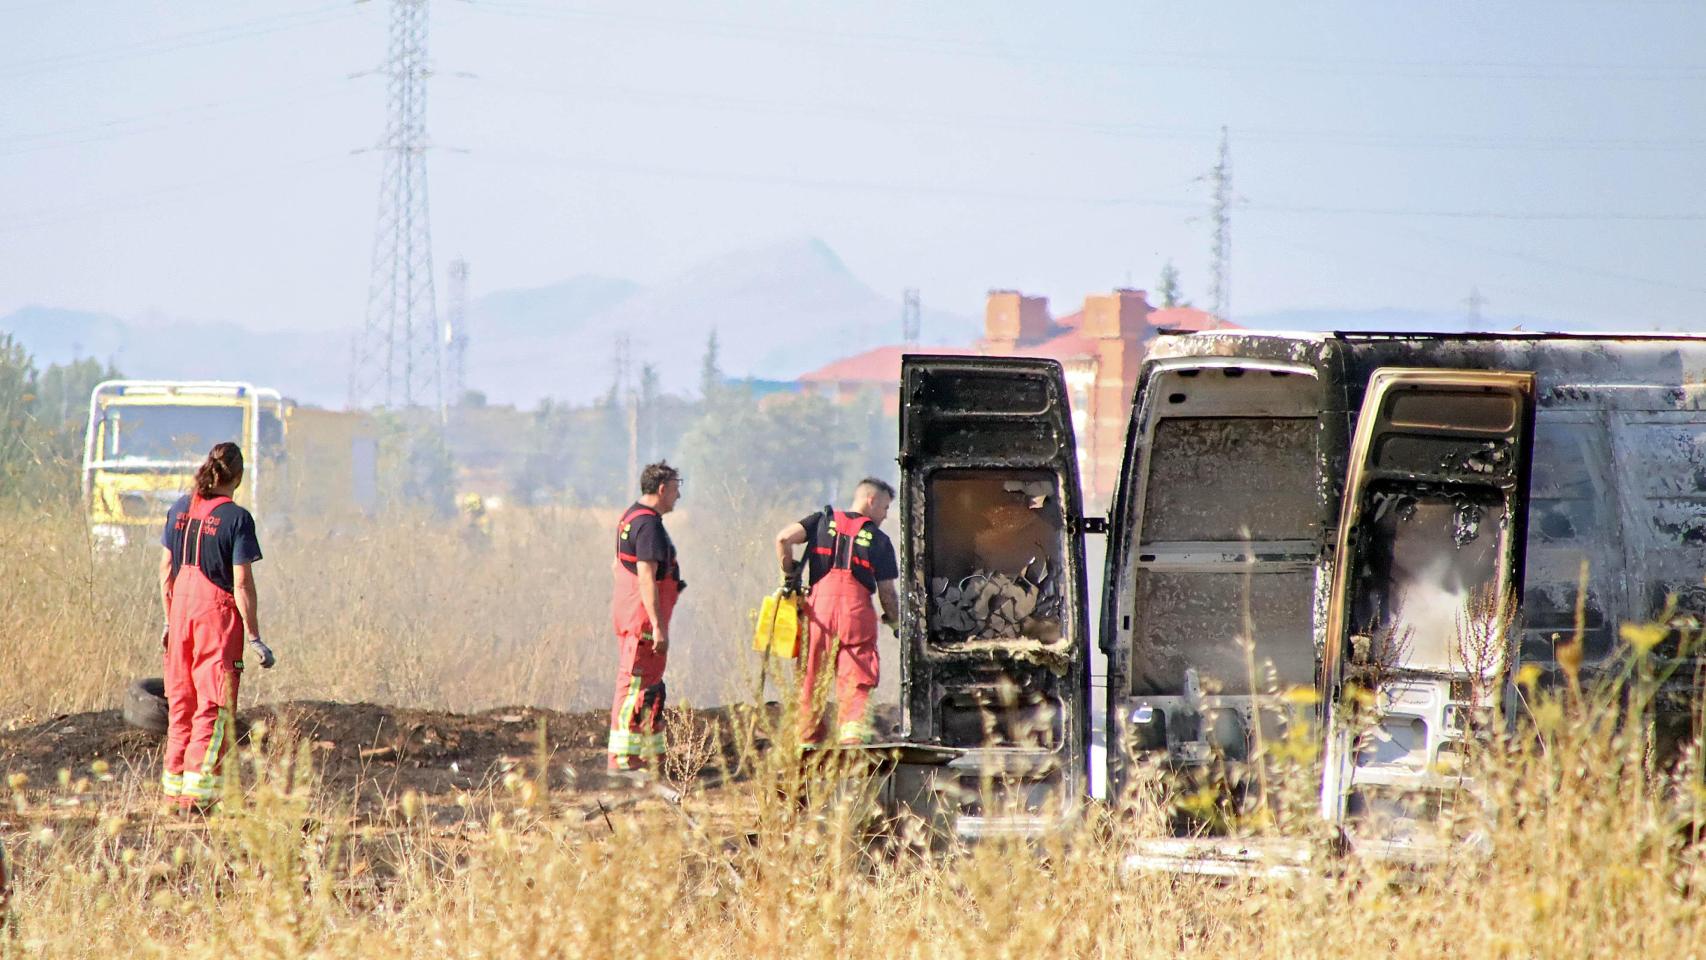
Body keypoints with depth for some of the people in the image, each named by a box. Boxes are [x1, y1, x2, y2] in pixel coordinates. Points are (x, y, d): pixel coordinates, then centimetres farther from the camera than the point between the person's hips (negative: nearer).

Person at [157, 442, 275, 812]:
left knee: (180, 703, 13)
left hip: (182, 608, 6)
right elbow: (242, 583, -12)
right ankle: (198, 792, -5)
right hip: (219, 614, -6)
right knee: (214, 706, 0)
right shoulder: (236, 518, -11)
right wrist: (254, 637, -8)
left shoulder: (180, 509, 6)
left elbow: (166, 569, 10)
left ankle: (174, 786, 16)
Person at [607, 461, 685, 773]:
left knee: (651, 688, 16)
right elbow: (646, 577, -24)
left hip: (627, 615, 11)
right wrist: (658, 625, -25)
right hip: (643, 618, -11)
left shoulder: (630, 517, 15)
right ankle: (623, 759, -8)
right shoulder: (649, 525, -18)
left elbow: (618, 566, 25)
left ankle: (653, 755, 20)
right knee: (637, 687, -8)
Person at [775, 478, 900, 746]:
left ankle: (807, 740, 11)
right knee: (855, 677, -4)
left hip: (819, 603, 2)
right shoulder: (879, 539, 11)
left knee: (811, 676, 9)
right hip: (856, 604, -2)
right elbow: (887, 590, 9)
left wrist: (789, 574, 13)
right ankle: (853, 728, -24)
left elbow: (784, 538, 1)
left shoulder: (824, 520, 16)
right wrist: (894, 621, 26)